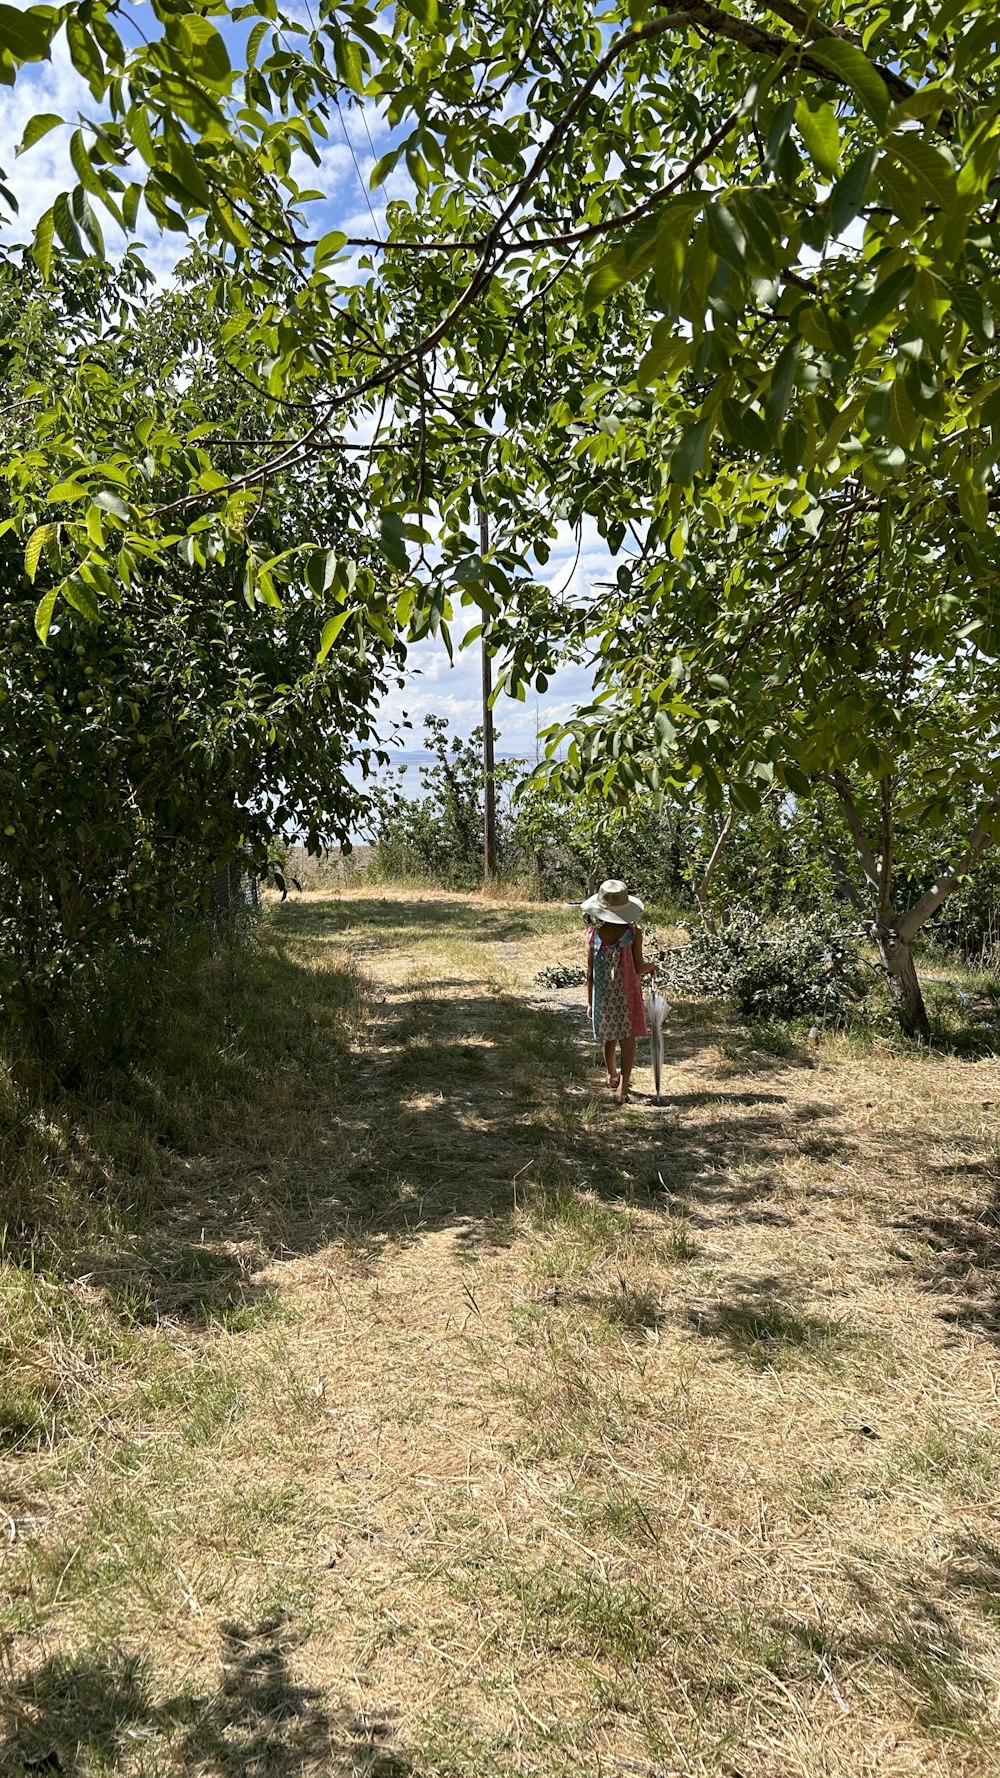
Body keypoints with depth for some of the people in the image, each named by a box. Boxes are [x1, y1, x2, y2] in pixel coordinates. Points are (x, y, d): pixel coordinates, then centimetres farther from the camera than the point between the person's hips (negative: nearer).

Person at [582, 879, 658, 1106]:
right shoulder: (634, 933, -15)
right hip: (627, 993, -2)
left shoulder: (593, 934, -11)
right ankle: (622, 1089, -3)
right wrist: (652, 967, 12)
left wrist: (589, 1001, 6)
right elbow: (638, 968, -11)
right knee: (628, 1039, 5)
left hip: (603, 994, 3)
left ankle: (612, 1077, 43)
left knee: (609, 1038, 21)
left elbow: (590, 971, -5)